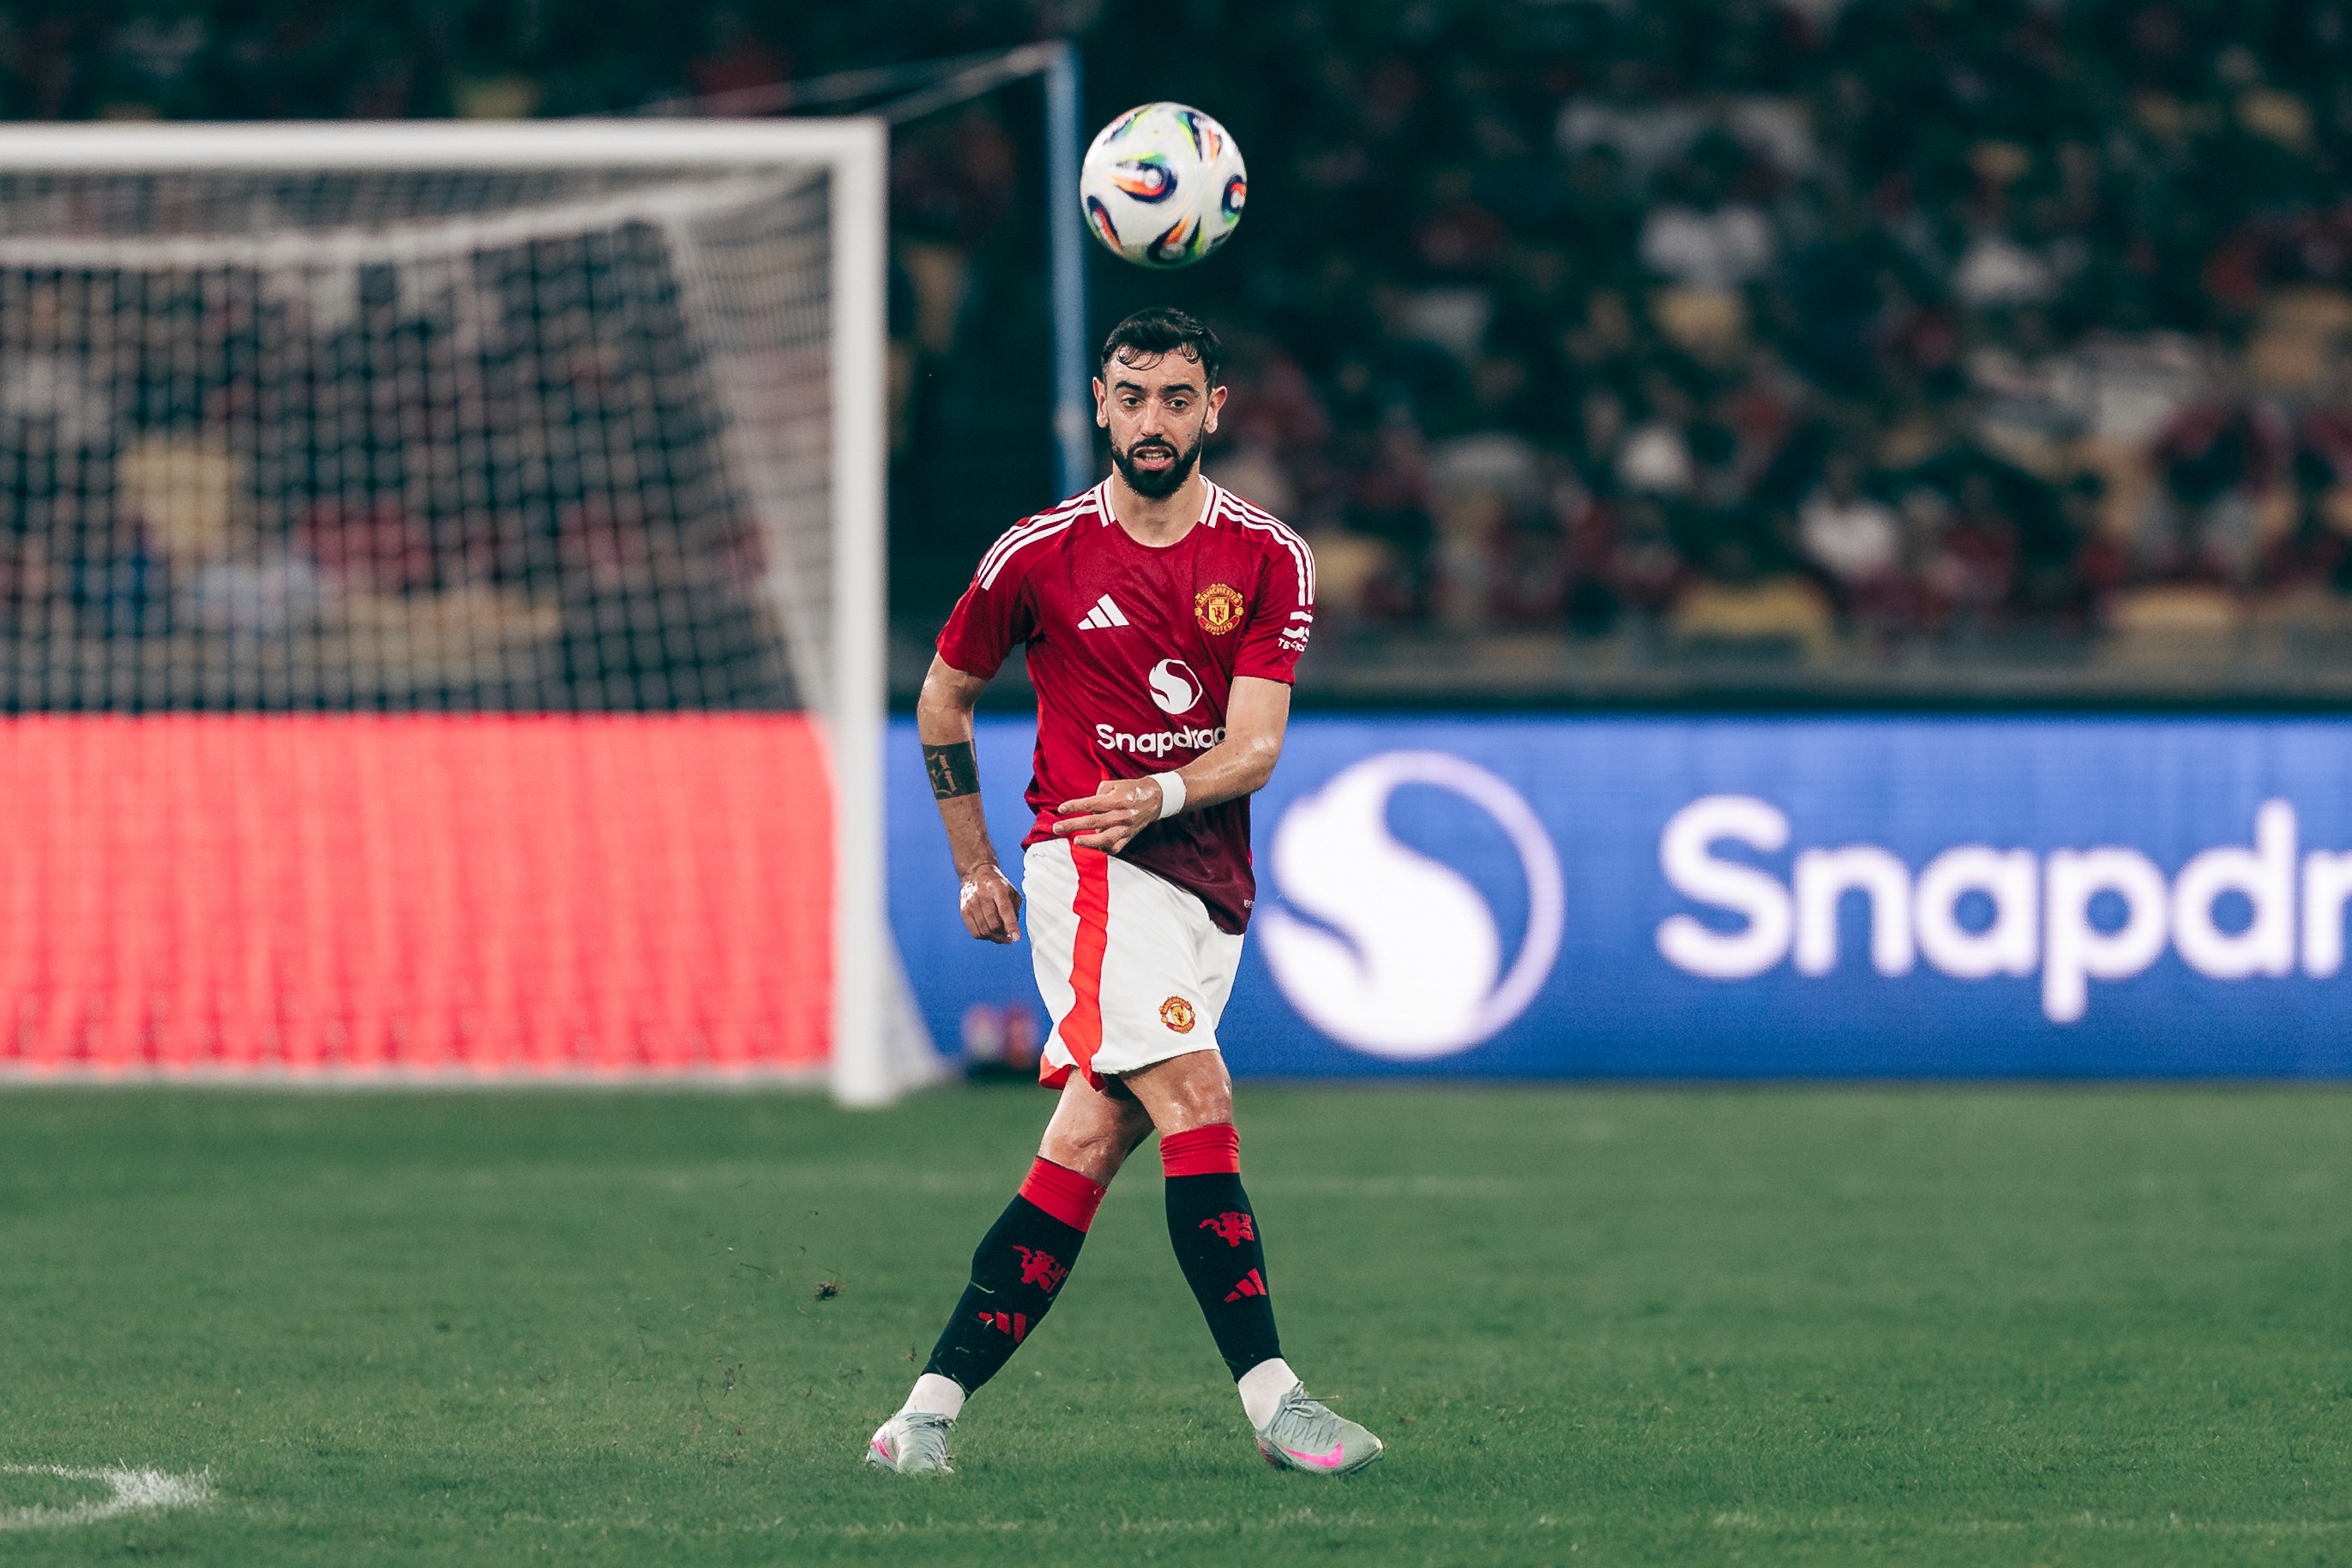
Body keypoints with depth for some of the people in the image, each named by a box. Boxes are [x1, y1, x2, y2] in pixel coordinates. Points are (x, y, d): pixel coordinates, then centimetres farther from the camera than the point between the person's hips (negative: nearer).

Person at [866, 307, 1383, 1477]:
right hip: (1090, 866, -3)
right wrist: (975, 868, 15)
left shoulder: (1269, 560, 4)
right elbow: (944, 696, 16)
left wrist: (1161, 792, -24)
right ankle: (1273, 1401, -27)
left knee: (1086, 1150, 0)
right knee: (1196, 1103, -20)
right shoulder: (1040, 555, 1)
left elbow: (1255, 745, -5)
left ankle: (932, 1408, 5)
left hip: (1208, 884, 3)